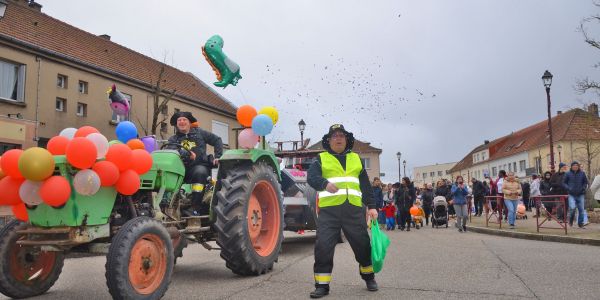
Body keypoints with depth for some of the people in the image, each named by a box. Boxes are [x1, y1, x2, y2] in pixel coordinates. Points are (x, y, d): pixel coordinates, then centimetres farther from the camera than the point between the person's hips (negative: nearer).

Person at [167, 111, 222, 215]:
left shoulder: (199, 133, 19)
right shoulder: (173, 139, 18)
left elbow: (217, 140, 20)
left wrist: (217, 157, 7)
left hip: (200, 166, -1)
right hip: (181, 167, 2)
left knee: (199, 172, -37)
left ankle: (196, 208, -38)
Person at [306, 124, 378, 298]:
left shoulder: (356, 159, 18)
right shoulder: (321, 158, 9)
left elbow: (366, 185, 18)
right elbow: (311, 177, -10)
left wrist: (371, 206, 9)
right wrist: (325, 183, -31)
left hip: (354, 209, 2)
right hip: (329, 209, -2)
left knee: (362, 244, 9)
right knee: (323, 247, -7)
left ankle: (368, 276, 32)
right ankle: (322, 284, 4)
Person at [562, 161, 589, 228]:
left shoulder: (582, 173, 6)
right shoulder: (568, 174, 2)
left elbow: (585, 182, 14)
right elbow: (564, 183, 6)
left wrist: (584, 188, -4)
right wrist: (568, 188, -9)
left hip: (580, 195, 2)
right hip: (572, 195, -2)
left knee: (581, 209, 4)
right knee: (572, 208, -16)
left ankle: (580, 223, 18)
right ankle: (570, 221, 9)